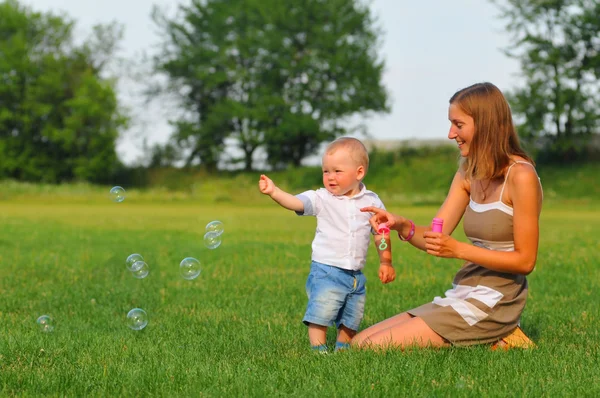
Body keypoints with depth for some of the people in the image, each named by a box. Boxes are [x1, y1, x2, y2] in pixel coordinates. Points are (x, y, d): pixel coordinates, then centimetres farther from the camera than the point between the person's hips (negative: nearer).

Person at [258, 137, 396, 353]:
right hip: (326, 271, -3)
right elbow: (296, 202, -21)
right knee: (320, 316, -12)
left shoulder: (371, 202, 2)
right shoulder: (322, 199, -6)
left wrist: (385, 262, 9)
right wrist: (274, 192, -38)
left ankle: (343, 349, 31)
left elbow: (381, 234, 11)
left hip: (356, 275, 3)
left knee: (350, 322, 14)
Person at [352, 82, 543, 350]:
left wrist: (459, 250, -22)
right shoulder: (469, 173, 11)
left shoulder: (520, 175, -13)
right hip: (462, 296, 9)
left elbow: (525, 260, -15)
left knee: (373, 348, -16)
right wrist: (403, 226, -16)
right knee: (358, 342, 6)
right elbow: (434, 237, 5)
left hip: (492, 302, -9)